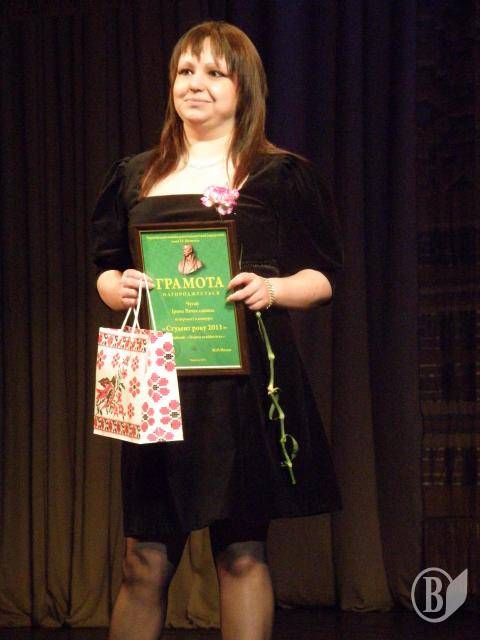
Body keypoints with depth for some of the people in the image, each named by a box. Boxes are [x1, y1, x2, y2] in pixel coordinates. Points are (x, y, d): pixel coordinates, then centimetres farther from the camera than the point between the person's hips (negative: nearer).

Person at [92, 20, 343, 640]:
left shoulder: (281, 175, 5)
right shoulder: (135, 176, 15)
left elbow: (322, 278, 5)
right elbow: (106, 271, 20)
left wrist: (271, 289, -15)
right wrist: (117, 287, -3)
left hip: (245, 382, -3)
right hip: (157, 382, 3)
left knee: (242, 553, -1)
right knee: (145, 560, -1)